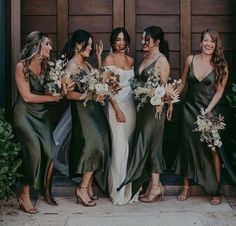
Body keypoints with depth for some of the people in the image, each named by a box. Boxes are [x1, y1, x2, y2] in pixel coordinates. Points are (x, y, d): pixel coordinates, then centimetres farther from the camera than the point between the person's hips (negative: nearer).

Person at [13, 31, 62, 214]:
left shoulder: (45, 66, 8)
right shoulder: (22, 66, -8)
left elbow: (50, 90, 10)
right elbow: (27, 96, -10)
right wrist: (52, 98, -6)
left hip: (41, 113, 5)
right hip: (24, 113, -5)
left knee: (49, 151, -9)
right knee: (34, 149, -21)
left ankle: (47, 190, 12)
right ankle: (25, 195, -8)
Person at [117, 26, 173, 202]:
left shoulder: (161, 60, -11)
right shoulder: (146, 58, 13)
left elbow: (164, 88, -13)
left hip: (155, 107, -8)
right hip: (143, 106, 8)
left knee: (150, 143, -3)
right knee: (144, 144, 10)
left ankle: (155, 186, 9)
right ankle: (155, 184, 19)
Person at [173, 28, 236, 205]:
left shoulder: (221, 65, -4)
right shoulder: (191, 60, 2)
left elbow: (219, 91, -5)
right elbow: (183, 83, 11)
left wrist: (207, 111, -15)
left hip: (209, 111, -2)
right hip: (190, 109, 2)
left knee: (212, 149, -4)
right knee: (188, 147, 7)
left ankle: (216, 190, 6)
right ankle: (186, 187, 18)